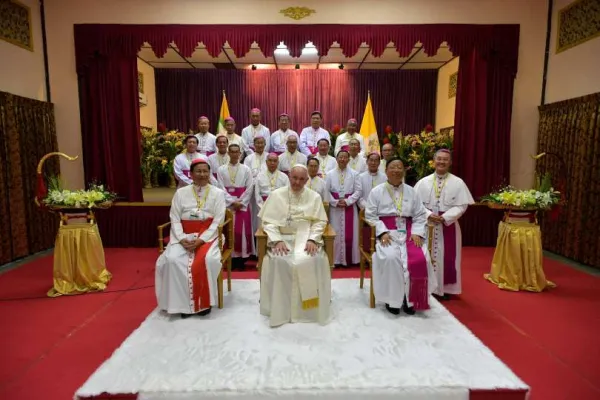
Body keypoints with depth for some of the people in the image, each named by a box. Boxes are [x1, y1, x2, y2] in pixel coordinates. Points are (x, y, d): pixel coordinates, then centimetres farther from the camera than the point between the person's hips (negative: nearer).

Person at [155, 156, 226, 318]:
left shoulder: (218, 193, 3)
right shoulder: (181, 193, 8)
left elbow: (217, 222, -5)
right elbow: (175, 220, 3)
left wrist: (200, 240, -17)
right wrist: (182, 239, -14)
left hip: (208, 236, -2)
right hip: (184, 236, 2)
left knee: (208, 260, -32)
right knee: (172, 260, -26)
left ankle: (204, 302, -11)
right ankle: (182, 302, -10)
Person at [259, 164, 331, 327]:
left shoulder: (314, 196, 8)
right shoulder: (276, 195, 4)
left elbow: (320, 222, 3)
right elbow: (268, 221, -1)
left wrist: (312, 239, -15)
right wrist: (277, 240, -16)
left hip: (306, 238, 1)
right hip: (282, 237, 0)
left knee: (316, 259, -28)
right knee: (278, 261, -30)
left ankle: (311, 307, -9)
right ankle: (280, 308, -13)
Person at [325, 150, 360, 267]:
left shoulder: (354, 174, 4)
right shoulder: (330, 174, 6)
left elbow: (357, 191, -1)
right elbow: (326, 191, 2)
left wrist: (347, 201, -13)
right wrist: (335, 202, -10)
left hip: (350, 207, 0)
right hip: (335, 208, 0)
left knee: (350, 233, 1)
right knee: (336, 233, 1)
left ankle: (349, 259, 10)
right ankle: (336, 259, 9)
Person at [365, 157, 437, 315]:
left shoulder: (411, 191, 13)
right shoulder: (377, 191, 5)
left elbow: (420, 215, 10)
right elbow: (370, 215, 0)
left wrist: (417, 233, -7)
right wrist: (382, 232, -14)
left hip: (408, 232, 3)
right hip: (387, 233, -3)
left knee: (420, 259, -23)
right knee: (391, 258, -32)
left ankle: (411, 299, -4)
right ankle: (391, 299, -12)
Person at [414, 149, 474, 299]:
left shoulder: (458, 183, 0)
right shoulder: (423, 182, 3)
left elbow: (462, 205, -6)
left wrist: (445, 217, -17)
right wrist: (428, 215, -17)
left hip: (448, 225, -1)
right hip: (427, 224, 1)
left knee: (447, 258, 4)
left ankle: (445, 288, 18)